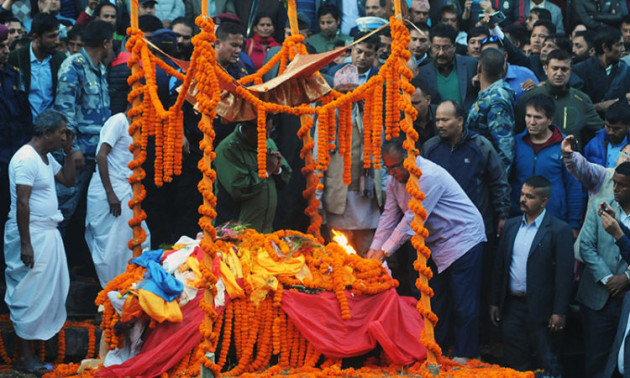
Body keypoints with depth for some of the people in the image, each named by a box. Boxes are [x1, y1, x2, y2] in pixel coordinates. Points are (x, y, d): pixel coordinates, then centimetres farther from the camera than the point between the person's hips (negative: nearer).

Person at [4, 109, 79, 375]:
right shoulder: (27, 159, -18)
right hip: (31, 233, -10)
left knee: (51, 288, 13)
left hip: (47, 233, 10)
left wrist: (69, 150, 10)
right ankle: (24, 358, 1)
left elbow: (68, 180, 22)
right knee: (29, 294, -5)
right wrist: (25, 244, -24)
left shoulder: (46, 158, 13)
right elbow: (22, 203, -22)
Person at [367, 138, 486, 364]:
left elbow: (412, 221, -26)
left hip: (463, 239, -8)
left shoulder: (429, 176, -27)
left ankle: (464, 355, -1)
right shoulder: (395, 180, 0)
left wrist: (384, 251, -23)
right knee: (436, 299, 10)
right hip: (437, 244, 8)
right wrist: (374, 250, -5)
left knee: (463, 302, -7)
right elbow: (389, 216, 6)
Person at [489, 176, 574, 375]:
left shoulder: (559, 230, -8)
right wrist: (495, 302, 11)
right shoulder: (511, 225, 10)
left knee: (547, 366, 0)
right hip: (512, 306, 5)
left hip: (541, 311, -5)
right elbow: (499, 266, 14)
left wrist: (559, 313, -15)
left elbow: (564, 274, -11)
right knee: (514, 364, 8)